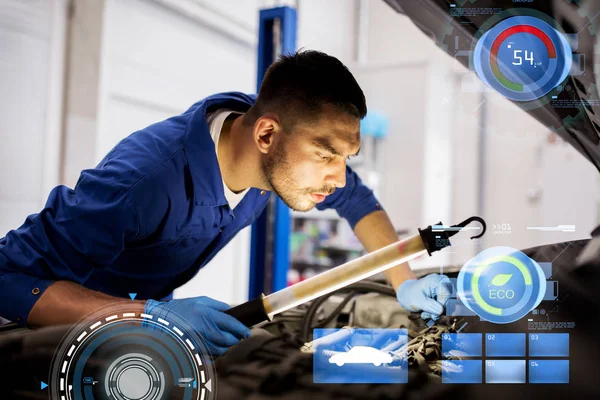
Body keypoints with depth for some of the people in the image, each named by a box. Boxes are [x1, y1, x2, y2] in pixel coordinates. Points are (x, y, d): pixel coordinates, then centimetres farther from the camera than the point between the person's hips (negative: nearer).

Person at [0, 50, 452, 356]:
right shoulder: (144, 179, -42)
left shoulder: (294, 146, -19)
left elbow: (356, 198, -1)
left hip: (147, 304, 6)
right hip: (72, 309, -5)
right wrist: (153, 314, -49)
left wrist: (404, 283, -11)